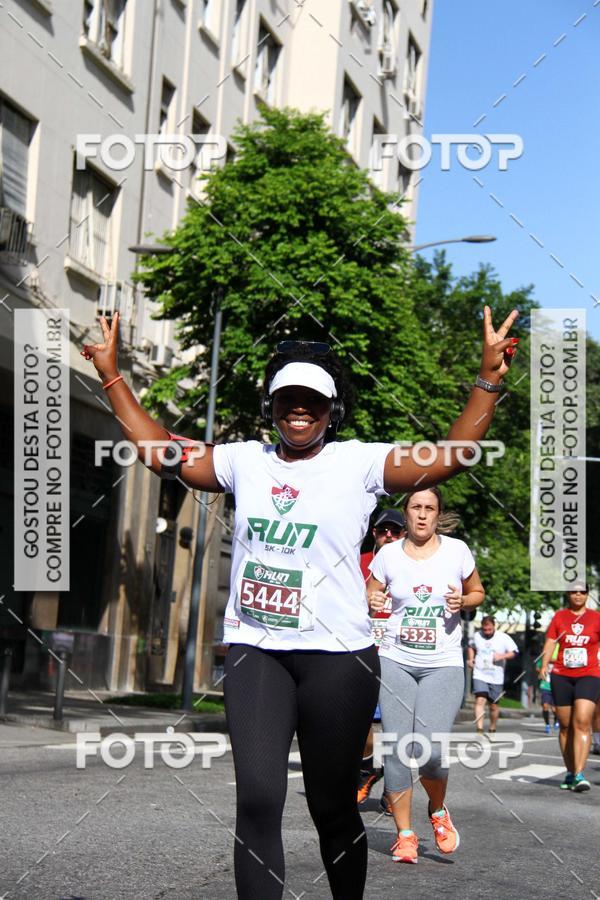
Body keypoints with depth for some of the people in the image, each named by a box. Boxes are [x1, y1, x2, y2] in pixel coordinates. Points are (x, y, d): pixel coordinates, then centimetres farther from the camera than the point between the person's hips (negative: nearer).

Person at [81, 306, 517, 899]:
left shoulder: (359, 463, -2)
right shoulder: (245, 460, 9)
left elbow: (450, 457, -11)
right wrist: (111, 376, 15)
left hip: (337, 655, -2)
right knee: (257, 799, -12)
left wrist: (488, 379, -20)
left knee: (332, 807, 8)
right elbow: (161, 452, 16)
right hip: (255, 650, 2)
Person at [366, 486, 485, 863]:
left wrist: (463, 601, -7)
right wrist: (371, 602, -10)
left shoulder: (457, 550, 3)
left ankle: (439, 811, 17)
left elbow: (478, 591, 16)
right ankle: (405, 834, 9)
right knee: (397, 748, -6)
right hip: (396, 662, 1)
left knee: (430, 749, -15)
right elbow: (368, 596, 14)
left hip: (444, 665, -1)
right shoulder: (388, 554, 4)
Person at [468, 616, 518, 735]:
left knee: (494, 705, 9)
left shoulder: (503, 637, -2)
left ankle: (492, 729, 28)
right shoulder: (476, 636, 5)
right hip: (480, 675, 0)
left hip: (496, 678, 0)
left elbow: (514, 652, 1)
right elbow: (471, 647, 25)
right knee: (480, 700, -19)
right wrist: (470, 659, 9)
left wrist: (502, 656, -16)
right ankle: (479, 729, -25)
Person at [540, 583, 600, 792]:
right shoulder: (559, 616, 9)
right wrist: (544, 665, -10)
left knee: (582, 721, -18)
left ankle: (579, 775, -22)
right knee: (566, 725, 7)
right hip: (561, 676, 2)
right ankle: (570, 772, 20)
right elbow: (550, 642, 4)